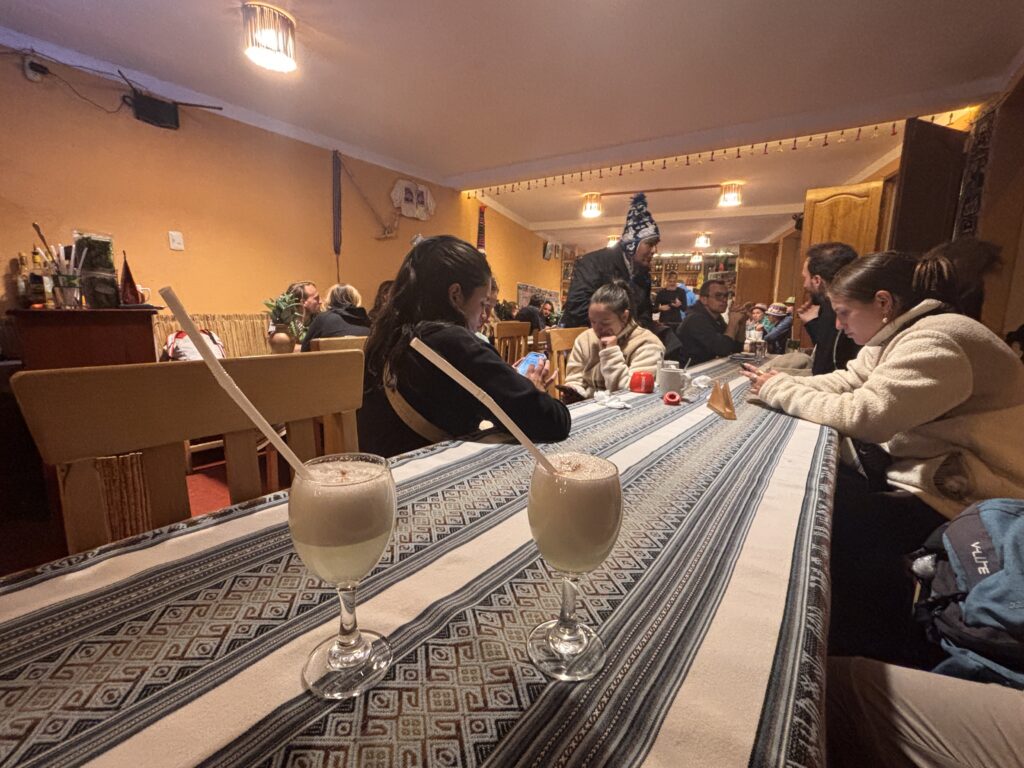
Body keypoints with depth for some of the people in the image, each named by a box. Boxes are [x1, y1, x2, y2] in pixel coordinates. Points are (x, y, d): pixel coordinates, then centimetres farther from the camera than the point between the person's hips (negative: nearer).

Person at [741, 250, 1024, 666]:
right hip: (924, 470, 9)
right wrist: (778, 382, -7)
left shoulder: (935, 341, -23)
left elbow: (865, 415, -30)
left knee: (836, 519, -16)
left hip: (966, 502, -9)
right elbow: (844, 382, 8)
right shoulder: (897, 335, 8)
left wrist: (779, 391, -20)